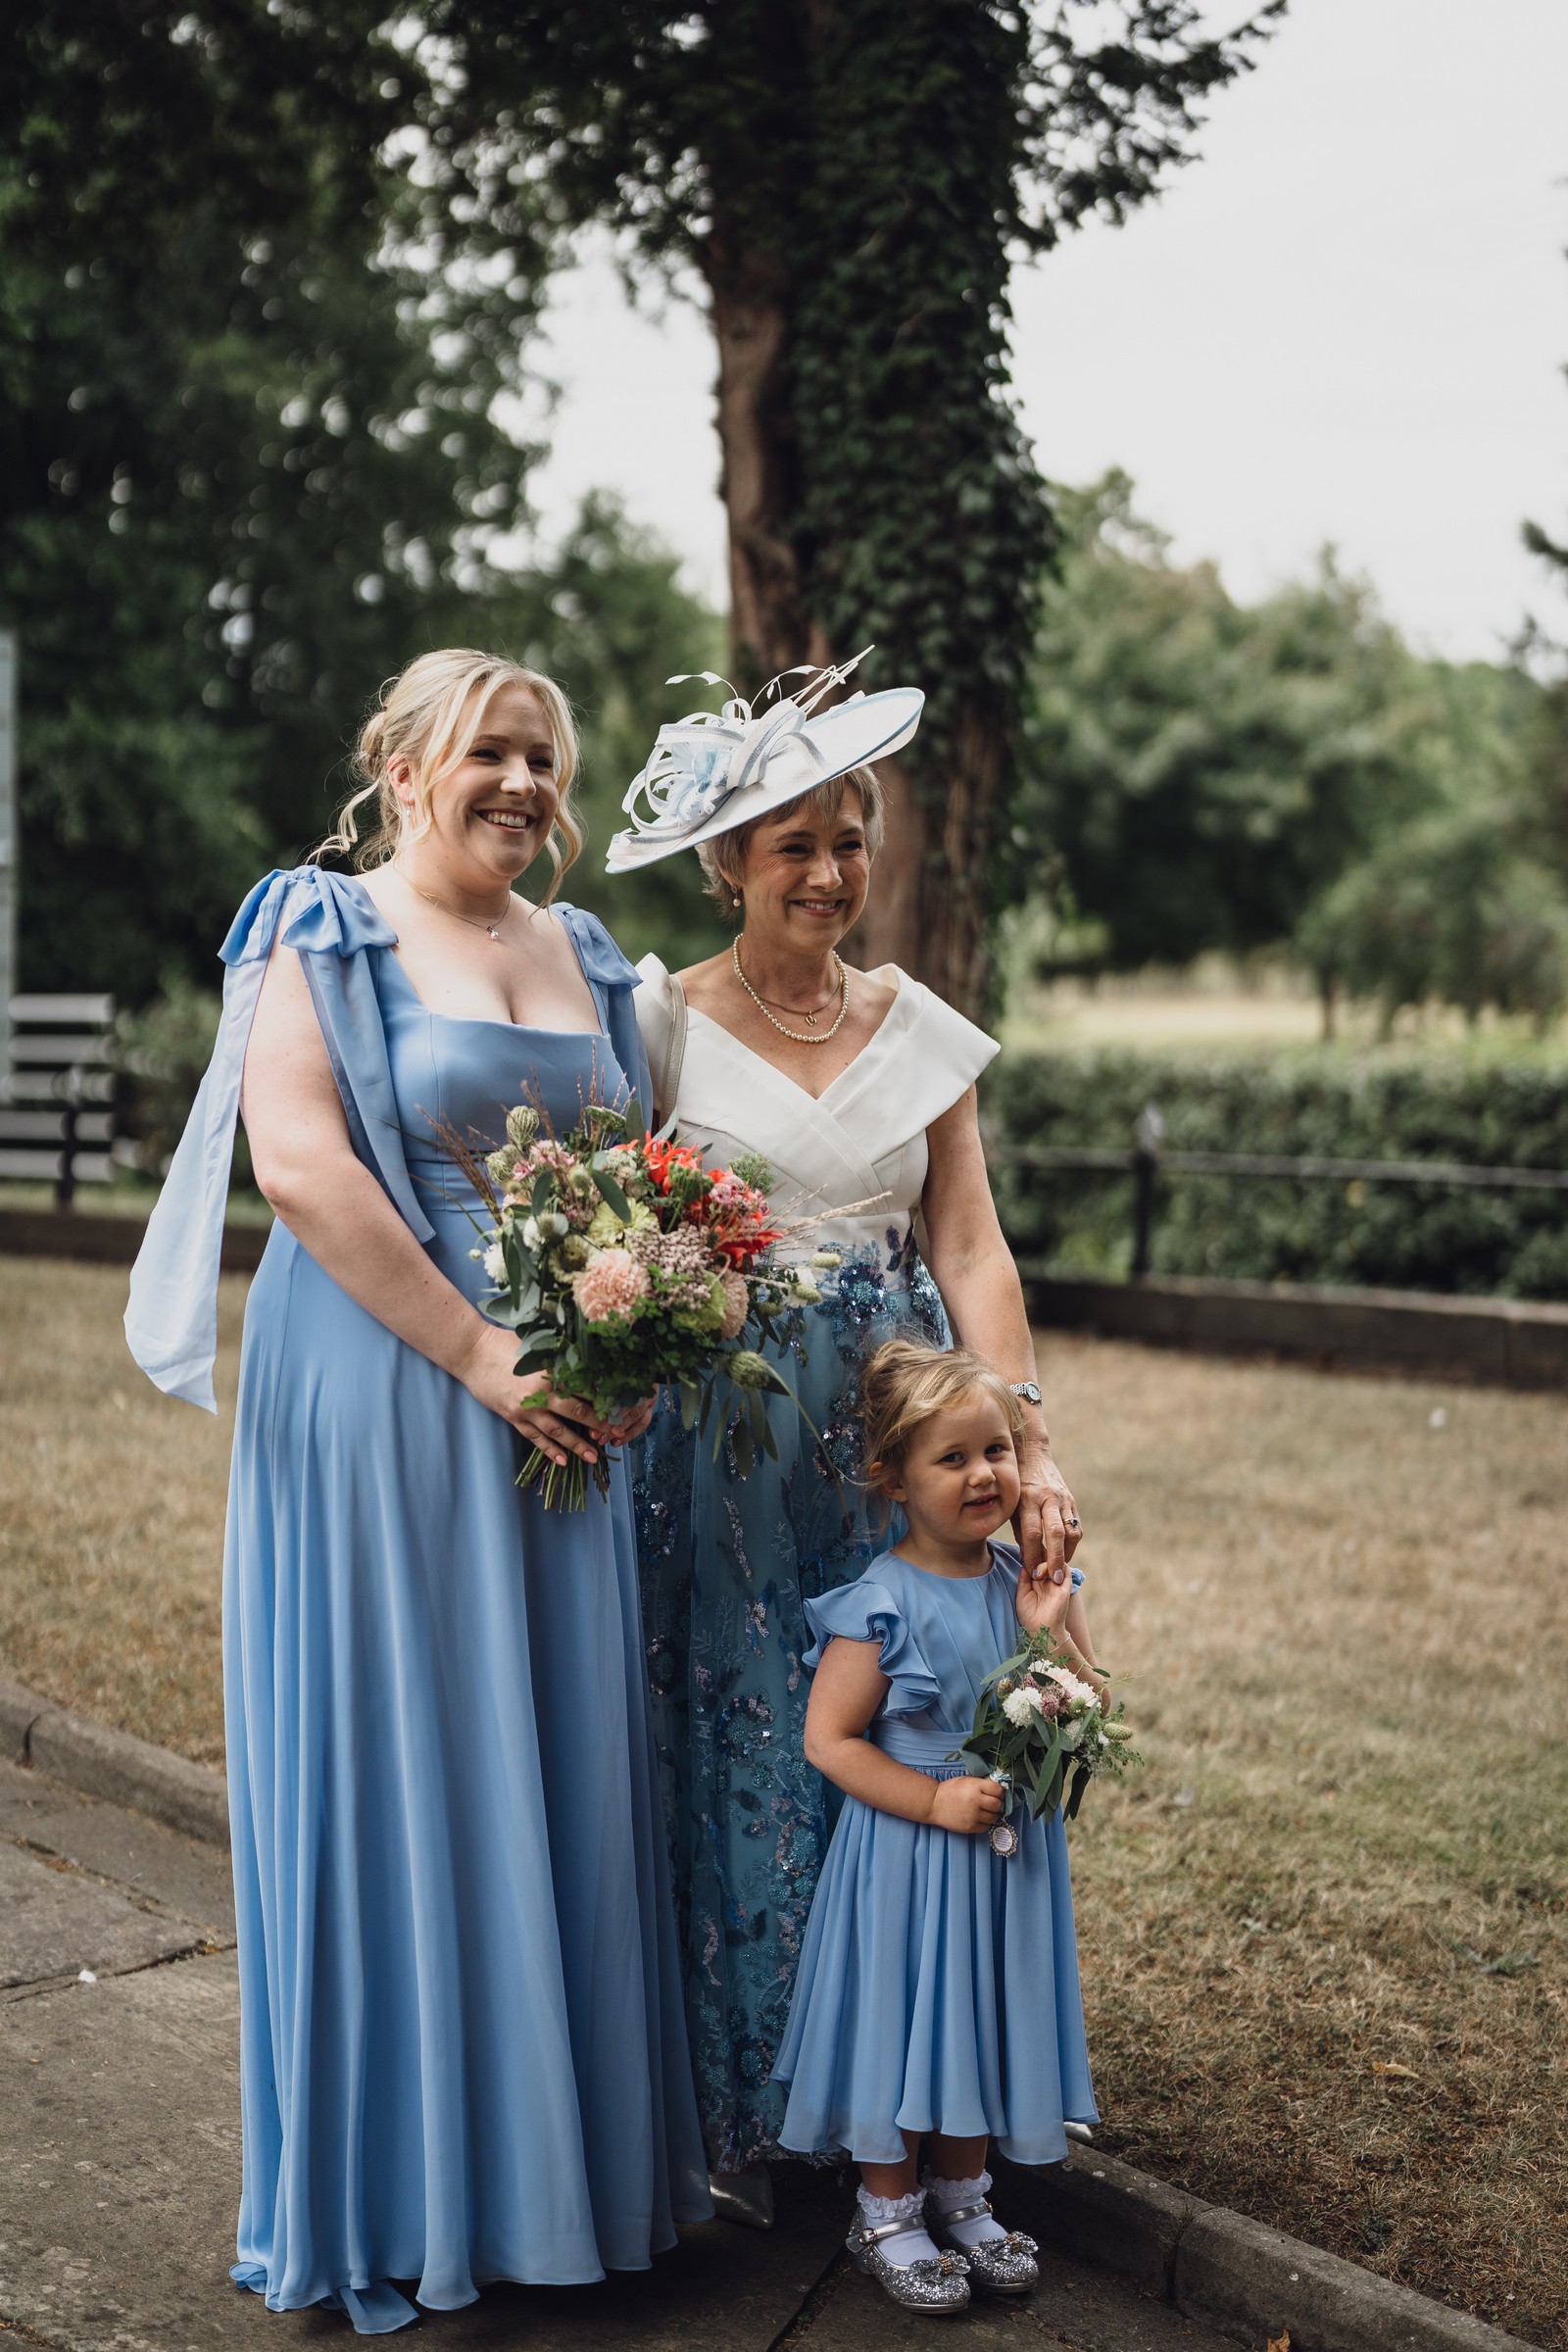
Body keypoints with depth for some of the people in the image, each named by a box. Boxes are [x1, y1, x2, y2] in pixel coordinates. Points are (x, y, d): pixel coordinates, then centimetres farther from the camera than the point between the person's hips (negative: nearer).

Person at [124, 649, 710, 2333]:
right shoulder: (327, 934, -4)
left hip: (561, 1410, 6)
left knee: (561, 1763, 11)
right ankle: (384, 2191, 16)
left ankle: (562, 2144, 26)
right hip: (379, 1394, -6)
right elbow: (302, 1166, -16)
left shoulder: (587, 957, 14)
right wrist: (477, 1351, -19)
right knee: (386, 1761, 1)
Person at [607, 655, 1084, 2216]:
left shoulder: (919, 1028, 7)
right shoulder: (661, 1021, -2)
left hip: (896, 1432, 3)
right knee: (740, 1753, 2)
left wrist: (1030, 1447, -4)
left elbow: (969, 1252, 4)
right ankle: (733, 2116, 18)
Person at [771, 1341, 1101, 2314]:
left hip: (1009, 1850, 5)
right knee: (903, 2018, 6)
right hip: (909, 1854, -5)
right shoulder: (881, 1606, -18)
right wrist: (934, 1800, -21)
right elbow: (829, 1737, -15)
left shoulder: (1037, 1584, -2)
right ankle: (889, 2213, 25)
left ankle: (961, 2195, 36)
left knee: (986, 2017, 16)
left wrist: (1052, 1634, -17)